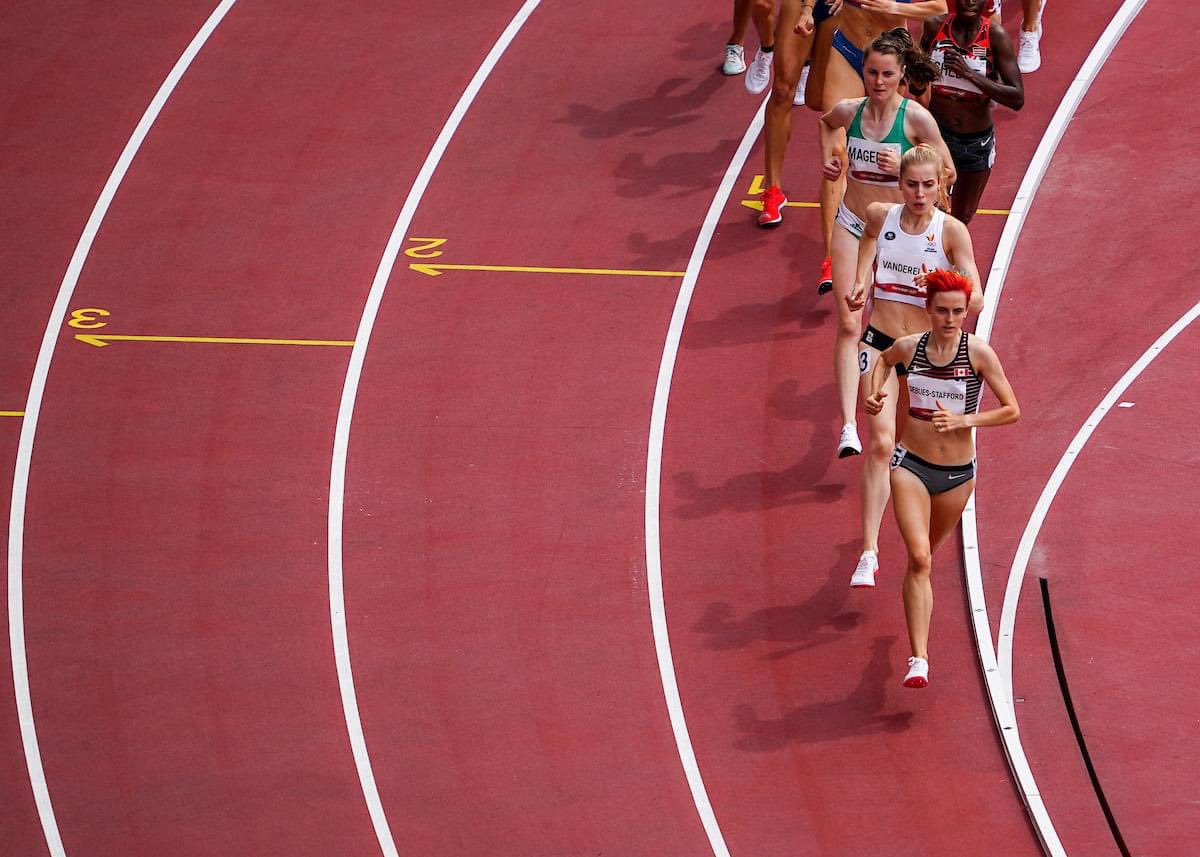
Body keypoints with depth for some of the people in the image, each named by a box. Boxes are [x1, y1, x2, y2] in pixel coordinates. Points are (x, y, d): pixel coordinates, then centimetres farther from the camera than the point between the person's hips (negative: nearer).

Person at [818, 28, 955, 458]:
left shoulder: (916, 118, -14)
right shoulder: (849, 111, -3)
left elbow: (947, 173, -9)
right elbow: (825, 123, 23)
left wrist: (904, 165, -23)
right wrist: (828, 157, 7)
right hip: (852, 226, 2)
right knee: (849, 325, -11)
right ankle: (848, 426, -19)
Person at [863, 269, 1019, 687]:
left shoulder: (979, 353, -12)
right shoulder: (908, 347, -5)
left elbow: (1011, 411, -9)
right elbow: (883, 360, 21)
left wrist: (964, 420, -21)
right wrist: (876, 393, 3)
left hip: (957, 473, 1)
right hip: (911, 464, 0)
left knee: (926, 554, 21)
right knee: (919, 558, -16)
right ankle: (919, 660, -20)